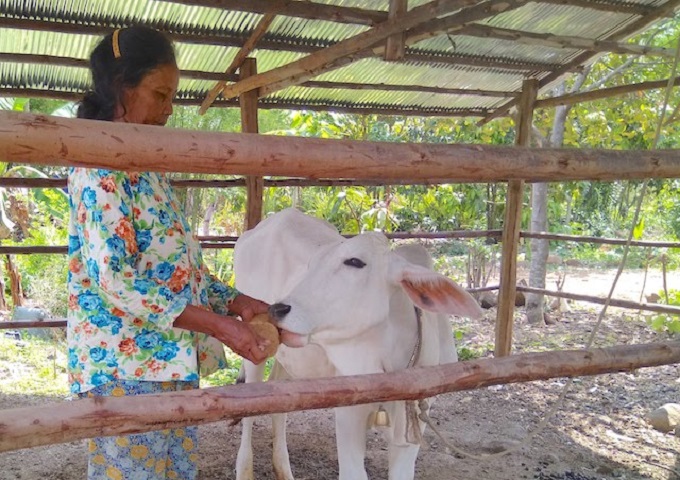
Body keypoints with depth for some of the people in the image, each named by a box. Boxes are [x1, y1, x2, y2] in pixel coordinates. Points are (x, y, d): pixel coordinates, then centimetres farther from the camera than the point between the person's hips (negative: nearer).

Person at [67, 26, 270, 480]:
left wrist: (237, 302, 4)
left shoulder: (149, 169, 15)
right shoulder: (99, 167, -10)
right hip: (125, 362, -8)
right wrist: (219, 325, -21)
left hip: (175, 360, 8)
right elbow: (113, 279, -19)